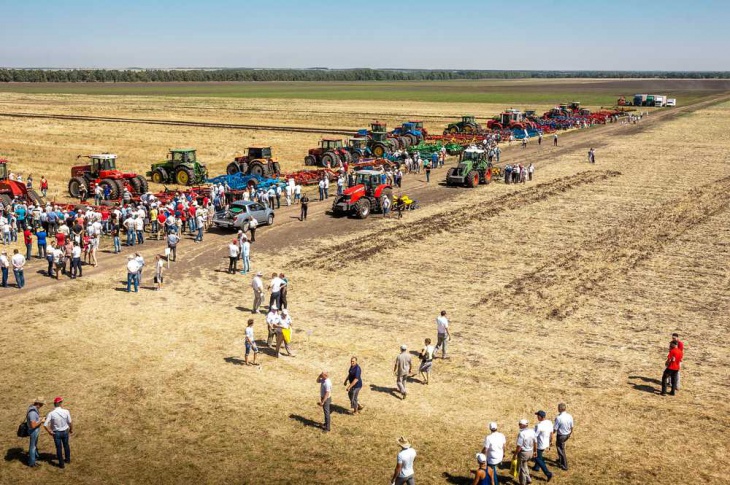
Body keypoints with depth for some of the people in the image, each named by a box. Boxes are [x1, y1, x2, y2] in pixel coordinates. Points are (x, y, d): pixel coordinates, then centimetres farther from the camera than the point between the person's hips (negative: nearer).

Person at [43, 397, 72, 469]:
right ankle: (68, 459, 43)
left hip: (56, 433, -1)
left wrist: (50, 431, -5)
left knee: (58, 448, 14)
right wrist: (71, 429, 9)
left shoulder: (51, 414, -19)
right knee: (66, 445, 24)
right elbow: (70, 422, -10)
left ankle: (61, 463, 25)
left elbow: (45, 425, -21)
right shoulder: (66, 412, -18)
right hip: (65, 432, 1)